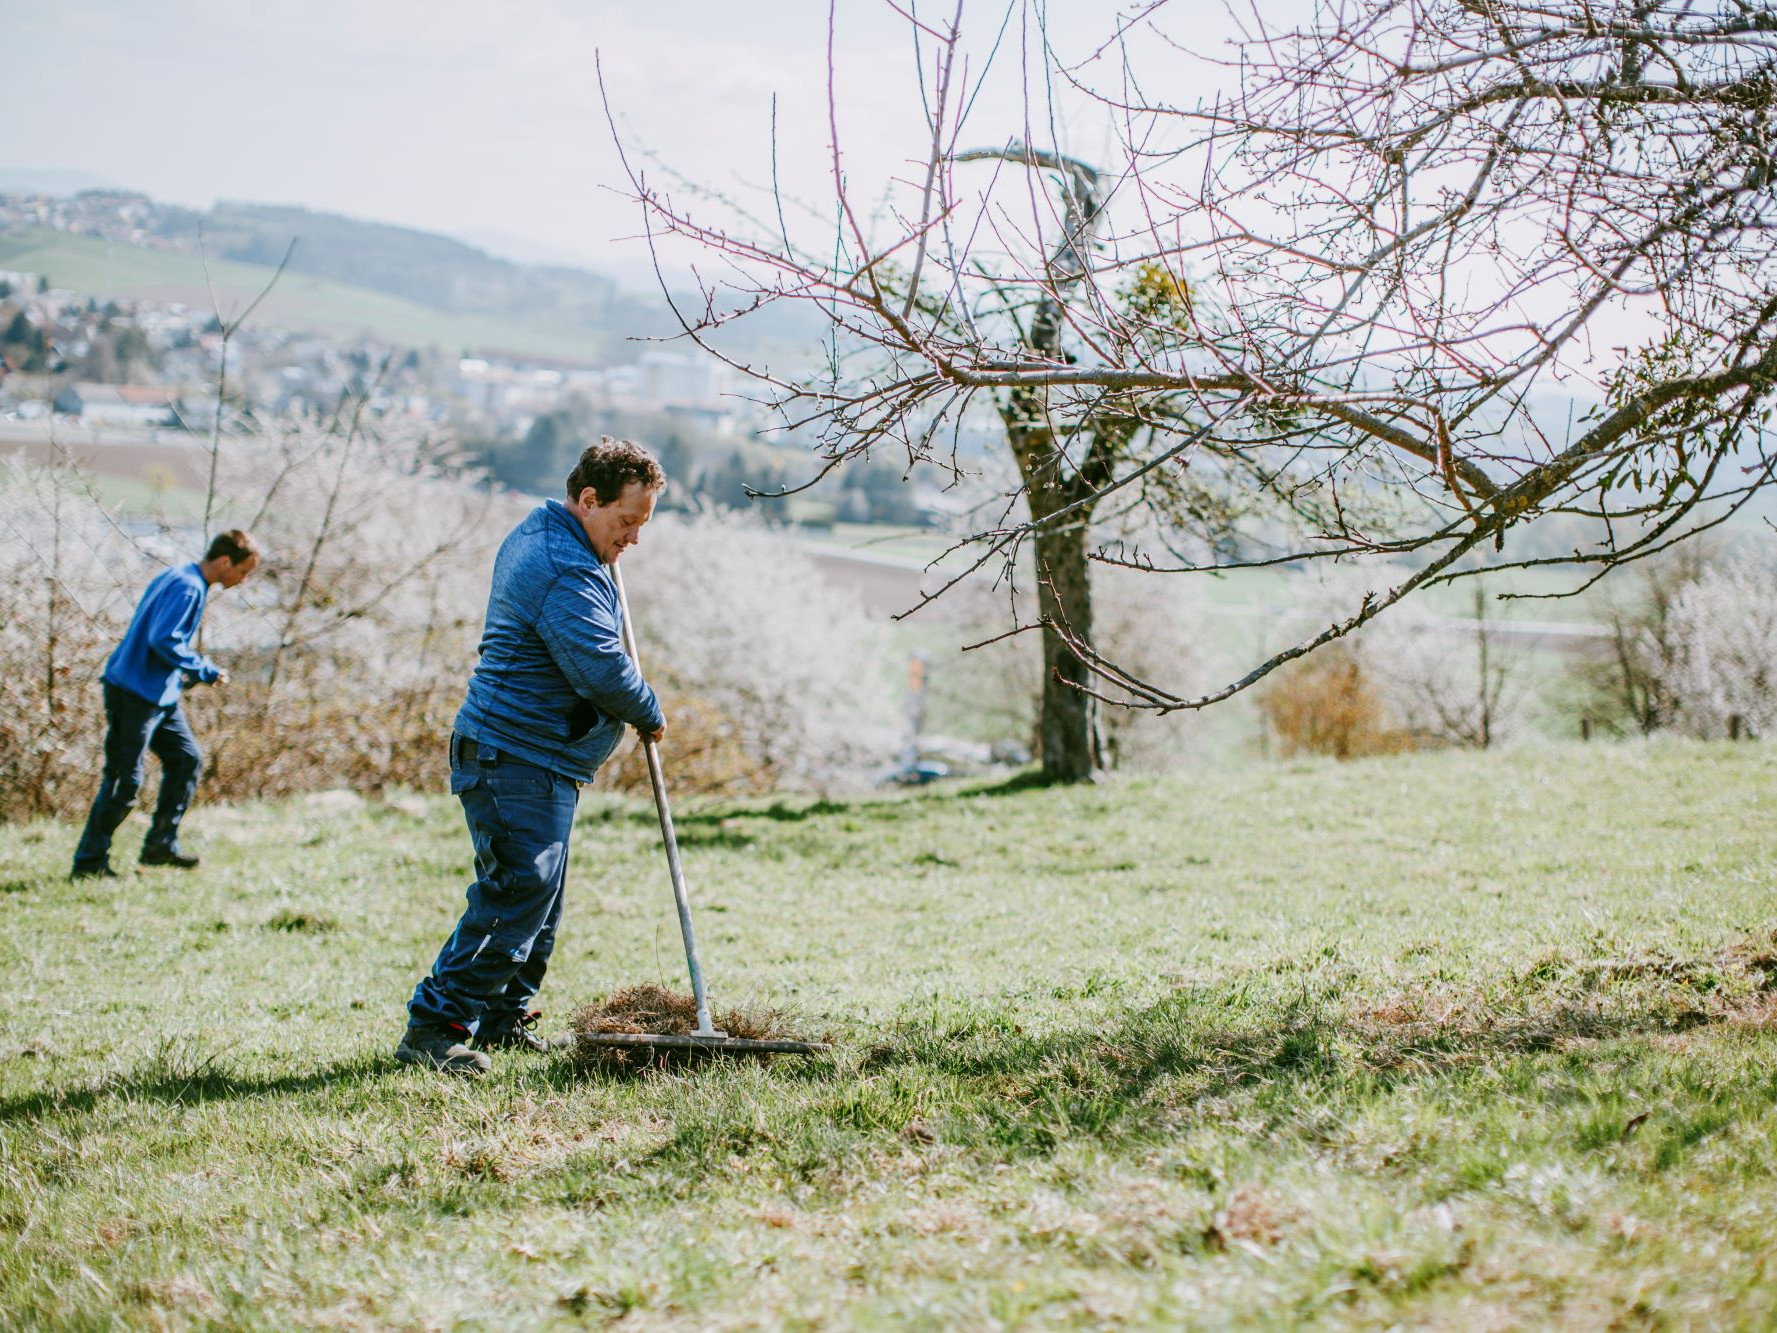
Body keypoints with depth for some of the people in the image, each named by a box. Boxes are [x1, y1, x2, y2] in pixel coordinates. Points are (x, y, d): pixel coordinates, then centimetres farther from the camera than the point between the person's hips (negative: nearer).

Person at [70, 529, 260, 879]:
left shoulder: (179, 578, 14)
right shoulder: (188, 588, -18)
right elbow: (163, 640, -26)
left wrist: (194, 671, 12)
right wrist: (206, 671, -17)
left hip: (160, 694, 10)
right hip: (134, 693, -10)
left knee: (187, 758, 11)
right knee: (125, 781, -5)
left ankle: (161, 845, 17)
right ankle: (90, 861, 3)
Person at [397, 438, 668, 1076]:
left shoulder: (533, 536, 15)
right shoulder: (567, 572, -20)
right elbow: (603, 670, -25)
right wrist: (651, 714, -6)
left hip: (533, 762, 11)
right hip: (520, 764, -11)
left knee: (539, 900, 15)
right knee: (516, 897, -14)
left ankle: (503, 1020, 23)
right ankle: (434, 1027, -12)